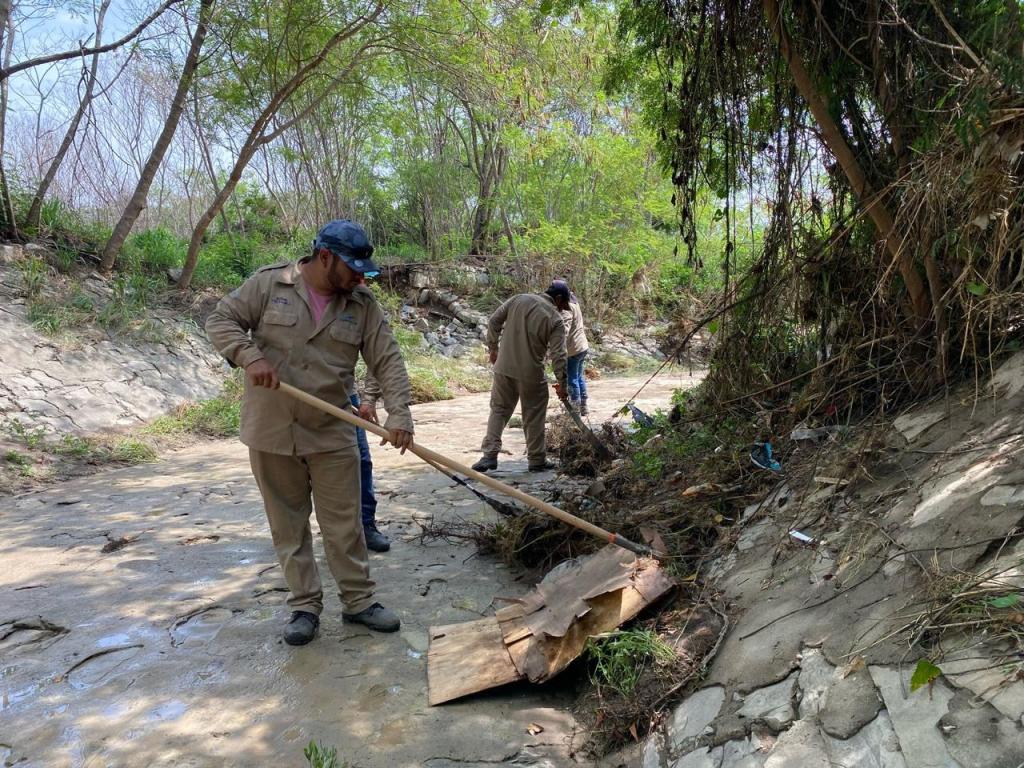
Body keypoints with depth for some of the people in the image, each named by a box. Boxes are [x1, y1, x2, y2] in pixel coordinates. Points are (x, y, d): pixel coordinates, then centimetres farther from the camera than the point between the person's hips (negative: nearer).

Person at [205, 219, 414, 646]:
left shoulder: (362, 305, 0)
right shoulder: (269, 283, -3)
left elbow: (388, 361, -4)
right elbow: (221, 321, 0)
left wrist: (399, 413, -17)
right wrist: (250, 356, -19)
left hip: (332, 434, 1)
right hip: (271, 432, 0)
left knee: (345, 524, 6)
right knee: (288, 525, 10)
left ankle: (359, 601, 21)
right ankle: (304, 605, 23)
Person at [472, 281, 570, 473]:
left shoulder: (519, 299, 5)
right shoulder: (555, 320, -7)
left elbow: (494, 321, 5)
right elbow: (558, 355, -10)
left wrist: (493, 348, 15)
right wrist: (562, 382, -1)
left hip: (503, 368, 4)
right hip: (531, 374, -3)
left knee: (499, 410, 13)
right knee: (534, 416, 10)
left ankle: (489, 455, 8)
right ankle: (536, 460, 19)